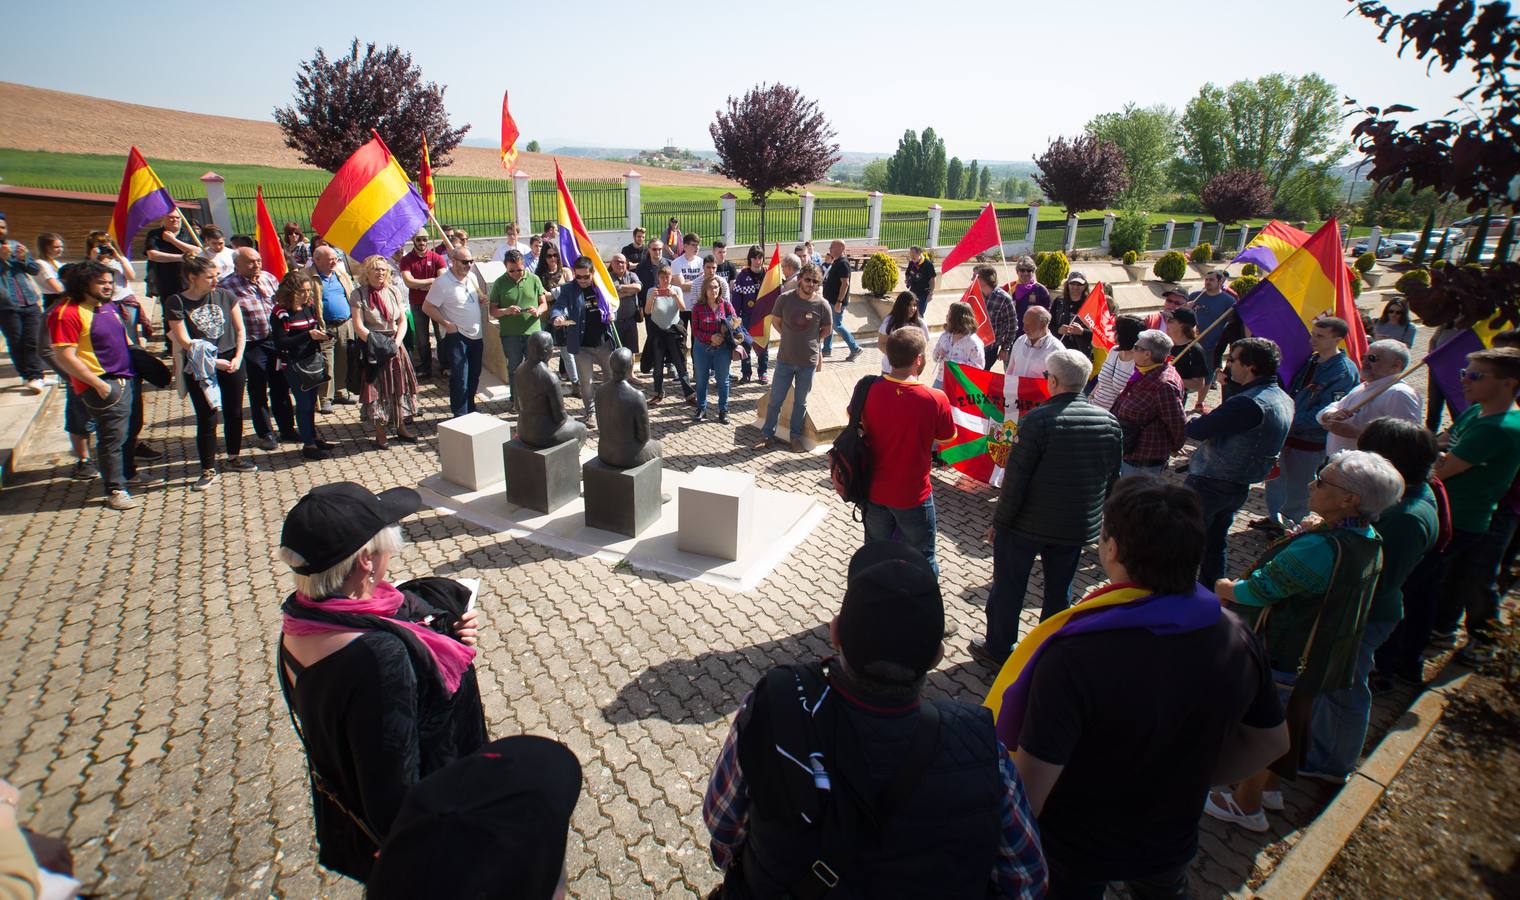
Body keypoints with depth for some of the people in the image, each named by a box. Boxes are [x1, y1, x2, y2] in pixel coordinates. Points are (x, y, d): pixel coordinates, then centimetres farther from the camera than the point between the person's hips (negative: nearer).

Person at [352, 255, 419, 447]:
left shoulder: (394, 291, 6)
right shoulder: (358, 295, -6)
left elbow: (403, 321, 5)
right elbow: (358, 327, -11)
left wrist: (396, 343, -9)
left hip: (395, 346, 4)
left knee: (399, 386, 8)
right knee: (375, 388, 0)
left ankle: (401, 428, 21)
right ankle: (380, 433, 10)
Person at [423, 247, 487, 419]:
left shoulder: (472, 277, 5)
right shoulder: (442, 282, -15)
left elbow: (481, 299, 21)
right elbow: (427, 307, -12)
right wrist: (447, 324, -15)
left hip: (476, 335, 7)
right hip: (456, 336, -7)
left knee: (474, 377, 17)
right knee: (460, 379, -5)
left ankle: (470, 410, 32)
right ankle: (460, 416, 5)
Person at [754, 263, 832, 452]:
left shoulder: (821, 305, -10)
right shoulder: (785, 298, -9)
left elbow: (827, 329, 7)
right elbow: (776, 321, 7)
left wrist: (812, 341, 5)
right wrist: (790, 338, 5)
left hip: (808, 361, 0)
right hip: (785, 358, 0)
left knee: (801, 402, 13)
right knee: (775, 399, 7)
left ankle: (796, 436, 29)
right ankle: (767, 435, 21)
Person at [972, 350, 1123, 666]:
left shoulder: (1037, 420, -21)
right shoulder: (1110, 423, -3)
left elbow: (1016, 479, -19)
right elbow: (1112, 480, 7)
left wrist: (999, 522, -9)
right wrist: (1096, 517, 19)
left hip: (1028, 523, -5)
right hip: (1078, 527, 5)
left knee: (1008, 587, 12)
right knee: (1059, 592, 20)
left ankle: (998, 650, 26)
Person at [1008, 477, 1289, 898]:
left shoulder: (1073, 658, -38)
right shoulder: (1238, 640, -19)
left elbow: (1029, 790, -31)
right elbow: (1272, 743, -1)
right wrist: (1185, 781, 11)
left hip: (1074, 856, -3)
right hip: (1172, 845, 4)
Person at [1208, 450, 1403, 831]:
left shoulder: (1319, 549, -34)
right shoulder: (1370, 542, -5)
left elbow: (1259, 590, -25)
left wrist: (1227, 588, -6)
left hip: (1282, 660, -8)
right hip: (1319, 659, 8)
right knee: (1281, 723, 27)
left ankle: (1246, 806, 32)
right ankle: (1267, 787, 48)